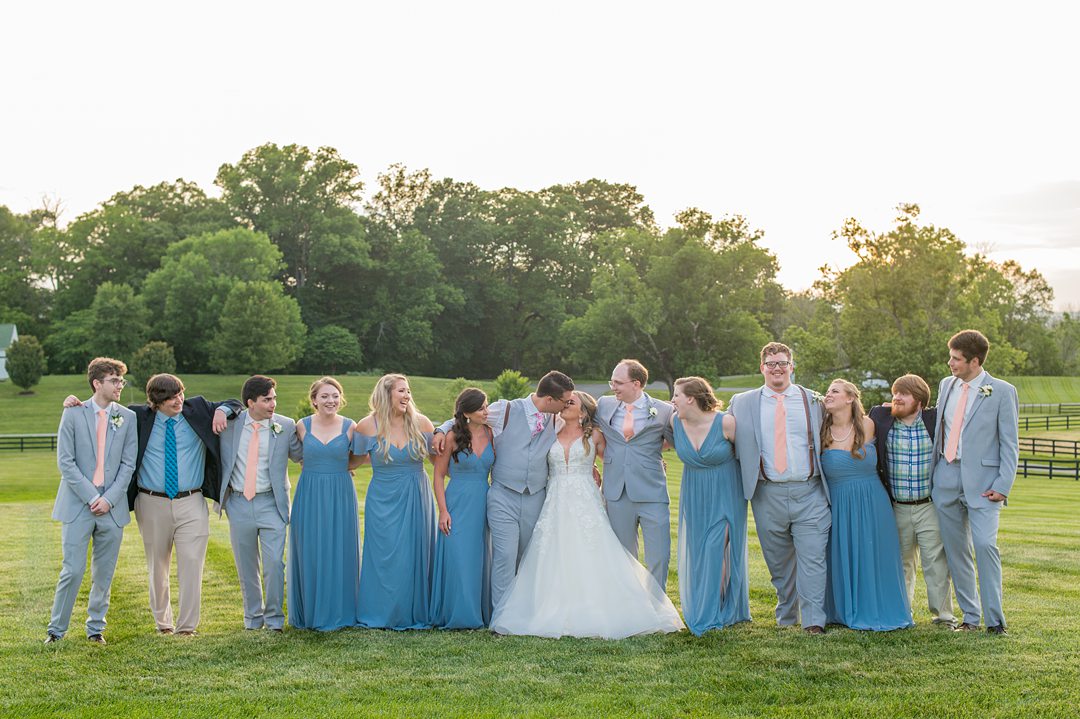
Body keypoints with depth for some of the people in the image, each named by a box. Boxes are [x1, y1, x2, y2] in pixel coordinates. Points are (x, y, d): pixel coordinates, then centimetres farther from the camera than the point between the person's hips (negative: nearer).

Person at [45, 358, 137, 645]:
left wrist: (109, 499, -8)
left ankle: (95, 627, 21)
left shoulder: (128, 417, 6)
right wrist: (91, 497, -10)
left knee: (104, 573, 8)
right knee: (73, 570, -5)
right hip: (78, 504, -2)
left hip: (112, 507, 2)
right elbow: (65, 462, -4)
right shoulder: (73, 414, 0)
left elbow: (128, 464, 3)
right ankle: (56, 629, 9)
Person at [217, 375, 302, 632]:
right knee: (246, 567, 11)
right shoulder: (230, 423, 0)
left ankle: (274, 617, 11)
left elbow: (302, 456, 7)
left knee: (274, 563, -6)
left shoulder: (285, 426, -3)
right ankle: (253, 616, 27)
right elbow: (218, 457, 15)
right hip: (238, 502, 2)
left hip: (271, 502, -2)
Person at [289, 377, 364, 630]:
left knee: (339, 552, 3)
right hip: (309, 496, 1)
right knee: (309, 553, 5)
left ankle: (337, 613, 13)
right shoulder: (302, 426, 0)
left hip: (340, 496, -1)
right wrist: (317, 468, 9)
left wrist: (336, 468, 4)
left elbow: (358, 459, 12)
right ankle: (309, 612, 17)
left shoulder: (349, 427, -2)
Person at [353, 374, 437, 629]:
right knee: (385, 557, 1)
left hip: (416, 500, 2)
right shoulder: (368, 426, -5)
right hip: (383, 500, -2)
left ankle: (415, 614, 16)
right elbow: (355, 459, 9)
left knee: (415, 556, 6)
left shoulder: (421, 423, -1)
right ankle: (381, 615, 12)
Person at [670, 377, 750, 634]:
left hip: (725, 495, -4)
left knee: (717, 549, -8)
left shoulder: (725, 422, -19)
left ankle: (717, 613, 1)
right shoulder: (675, 422, -6)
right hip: (694, 496, 5)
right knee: (696, 553, 7)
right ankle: (699, 610, 20)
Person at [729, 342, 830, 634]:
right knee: (778, 561, 10)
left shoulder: (813, 401, 9)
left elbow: (825, 442, 15)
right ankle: (786, 616, 25)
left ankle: (813, 621, -6)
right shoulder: (741, 403, 8)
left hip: (809, 492, -1)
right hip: (768, 495, 1)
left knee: (812, 557, -9)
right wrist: (745, 483, 3)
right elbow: (734, 445, 12)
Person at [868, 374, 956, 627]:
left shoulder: (935, 419, -5)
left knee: (936, 562, 1)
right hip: (897, 509, 2)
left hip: (930, 508, -2)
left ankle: (942, 614, 11)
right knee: (901, 562, 12)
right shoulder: (880, 417, 0)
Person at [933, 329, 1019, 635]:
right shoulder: (946, 385, 12)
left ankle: (994, 620, -8)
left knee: (985, 544, -16)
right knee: (955, 549, 8)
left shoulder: (1002, 392, -4)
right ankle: (970, 616, 18)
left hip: (982, 479, -5)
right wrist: (931, 470, 14)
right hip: (946, 478, 5)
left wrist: (1003, 485, -13)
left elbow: (1010, 443, -6)